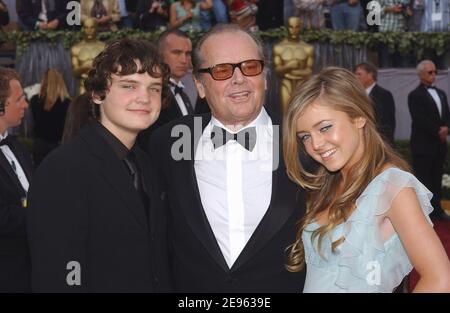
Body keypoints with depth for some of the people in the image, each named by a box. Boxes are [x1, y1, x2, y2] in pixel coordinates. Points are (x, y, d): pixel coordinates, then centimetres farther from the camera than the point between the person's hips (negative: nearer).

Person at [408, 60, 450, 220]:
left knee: (437, 178, 11)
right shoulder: (415, 95, -7)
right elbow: (420, 120, -16)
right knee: (423, 178, -3)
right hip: (423, 145, -7)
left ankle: (436, 208, 19)